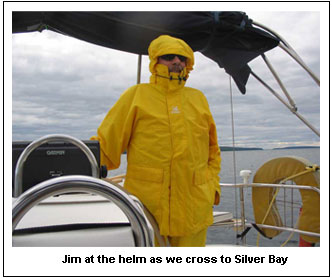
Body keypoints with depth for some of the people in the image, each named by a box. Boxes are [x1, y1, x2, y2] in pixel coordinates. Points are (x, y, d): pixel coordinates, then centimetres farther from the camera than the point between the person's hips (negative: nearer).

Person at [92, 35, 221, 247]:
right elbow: (107, 142, 0)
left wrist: (213, 183, 14)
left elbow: (212, 148, 23)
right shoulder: (137, 95, 4)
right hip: (148, 202, -3)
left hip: (194, 204, 4)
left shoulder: (198, 98, 15)